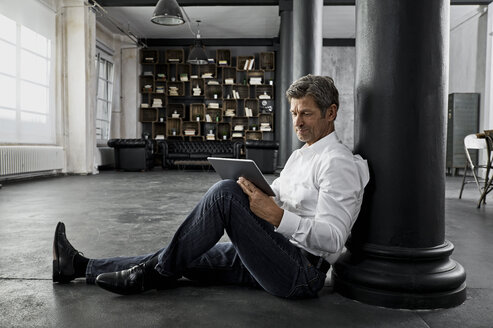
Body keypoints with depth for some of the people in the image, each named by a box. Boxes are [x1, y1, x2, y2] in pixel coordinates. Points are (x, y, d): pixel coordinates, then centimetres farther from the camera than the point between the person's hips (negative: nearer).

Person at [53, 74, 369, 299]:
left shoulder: (338, 162, -10)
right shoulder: (301, 154, 20)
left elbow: (332, 240, -19)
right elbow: (273, 197, 20)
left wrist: (277, 215, -28)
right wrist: (253, 192, -2)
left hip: (303, 273, -8)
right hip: (276, 256, 9)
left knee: (225, 192, -25)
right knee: (182, 258, 3)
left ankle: (152, 274, -11)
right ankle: (79, 266, 14)